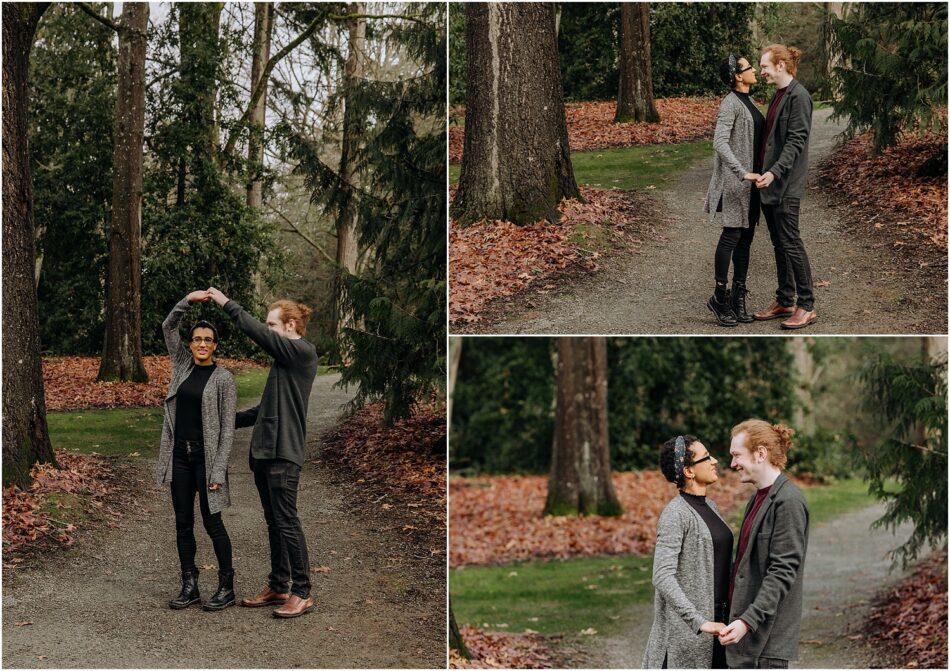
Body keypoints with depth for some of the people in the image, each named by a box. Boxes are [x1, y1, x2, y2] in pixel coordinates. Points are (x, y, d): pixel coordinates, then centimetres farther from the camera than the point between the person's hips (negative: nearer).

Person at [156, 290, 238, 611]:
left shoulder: (223, 378, -7)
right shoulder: (183, 365, 8)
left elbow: (227, 427, -9)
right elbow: (168, 327, 4)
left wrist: (219, 470, -15)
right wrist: (188, 301, -12)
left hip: (205, 456, -5)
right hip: (179, 454, 5)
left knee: (212, 522, -1)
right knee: (183, 522, 8)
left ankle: (226, 587, 10)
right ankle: (189, 587, 15)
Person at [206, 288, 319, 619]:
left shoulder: (302, 352, -9)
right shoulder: (286, 358, 17)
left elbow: (257, 333, -18)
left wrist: (226, 303, -10)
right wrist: (230, 420, 23)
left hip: (283, 452, -9)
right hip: (265, 450, 9)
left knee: (287, 522, -7)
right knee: (274, 522, 13)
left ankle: (302, 593, -2)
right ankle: (278, 587, 20)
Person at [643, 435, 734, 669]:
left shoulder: (709, 507, 11)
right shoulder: (675, 514, -15)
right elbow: (662, 577, -24)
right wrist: (699, 622, -29)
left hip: (715, 619, 8)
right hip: (685, 629, -8)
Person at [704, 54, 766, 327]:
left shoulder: (748, 102, 15)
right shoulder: (730, 103, -12)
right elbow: (720, 143, -22)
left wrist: (761, 173, 19)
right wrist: (742, 173, -28)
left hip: (752, 179, 9)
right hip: (735, 180, -9)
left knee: (746, 237, 8)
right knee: (732, 235, -7)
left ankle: (738, 297, 12)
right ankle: (719, 297, 1)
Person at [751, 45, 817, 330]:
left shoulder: (798, 96, -13)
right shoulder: (778, 95, 15)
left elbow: (796, 141, -19)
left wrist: (775, 172, -27)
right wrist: (765, 172, 16)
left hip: (786, 184, -9)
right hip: (770, 182, 9)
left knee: (790, 243, -6)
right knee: (779, 244, 13)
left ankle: (807, 306, 0)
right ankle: (784, 301, 20)